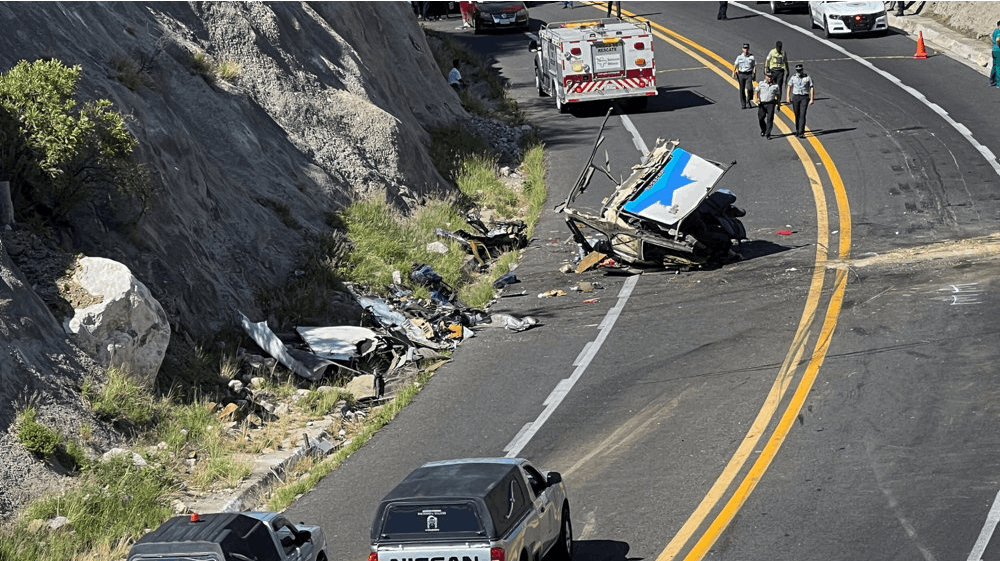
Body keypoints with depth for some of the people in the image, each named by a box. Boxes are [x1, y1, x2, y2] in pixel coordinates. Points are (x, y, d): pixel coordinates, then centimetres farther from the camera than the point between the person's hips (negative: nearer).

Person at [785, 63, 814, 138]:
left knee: (802, 115, -11)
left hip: (804, 98, -2)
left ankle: (801, 133, -15)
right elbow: (789, 87, 7)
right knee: (797, 115, 9)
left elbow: (812, 88, -1)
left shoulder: (808, 77, -2)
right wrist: (788, 97, -3)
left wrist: (812, 99, -7)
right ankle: (797, 130, 29)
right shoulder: (793, 77, 3)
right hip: (795, 97, 2)